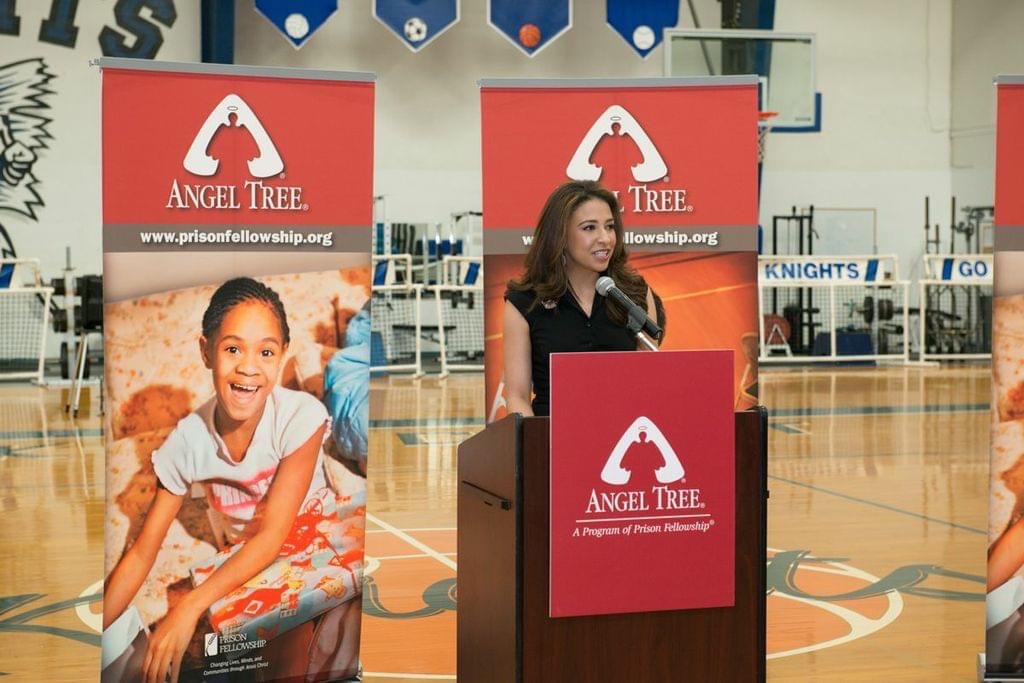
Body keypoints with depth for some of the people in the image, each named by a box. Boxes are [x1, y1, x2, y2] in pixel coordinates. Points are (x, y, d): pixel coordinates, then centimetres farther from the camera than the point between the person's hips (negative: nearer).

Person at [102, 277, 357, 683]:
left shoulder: (301, 417, -24)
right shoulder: (187, 441, -16)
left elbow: (273, 535, -26)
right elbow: (142, 552, -10)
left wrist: (189, 608, -35)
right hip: (243, 568, 2)